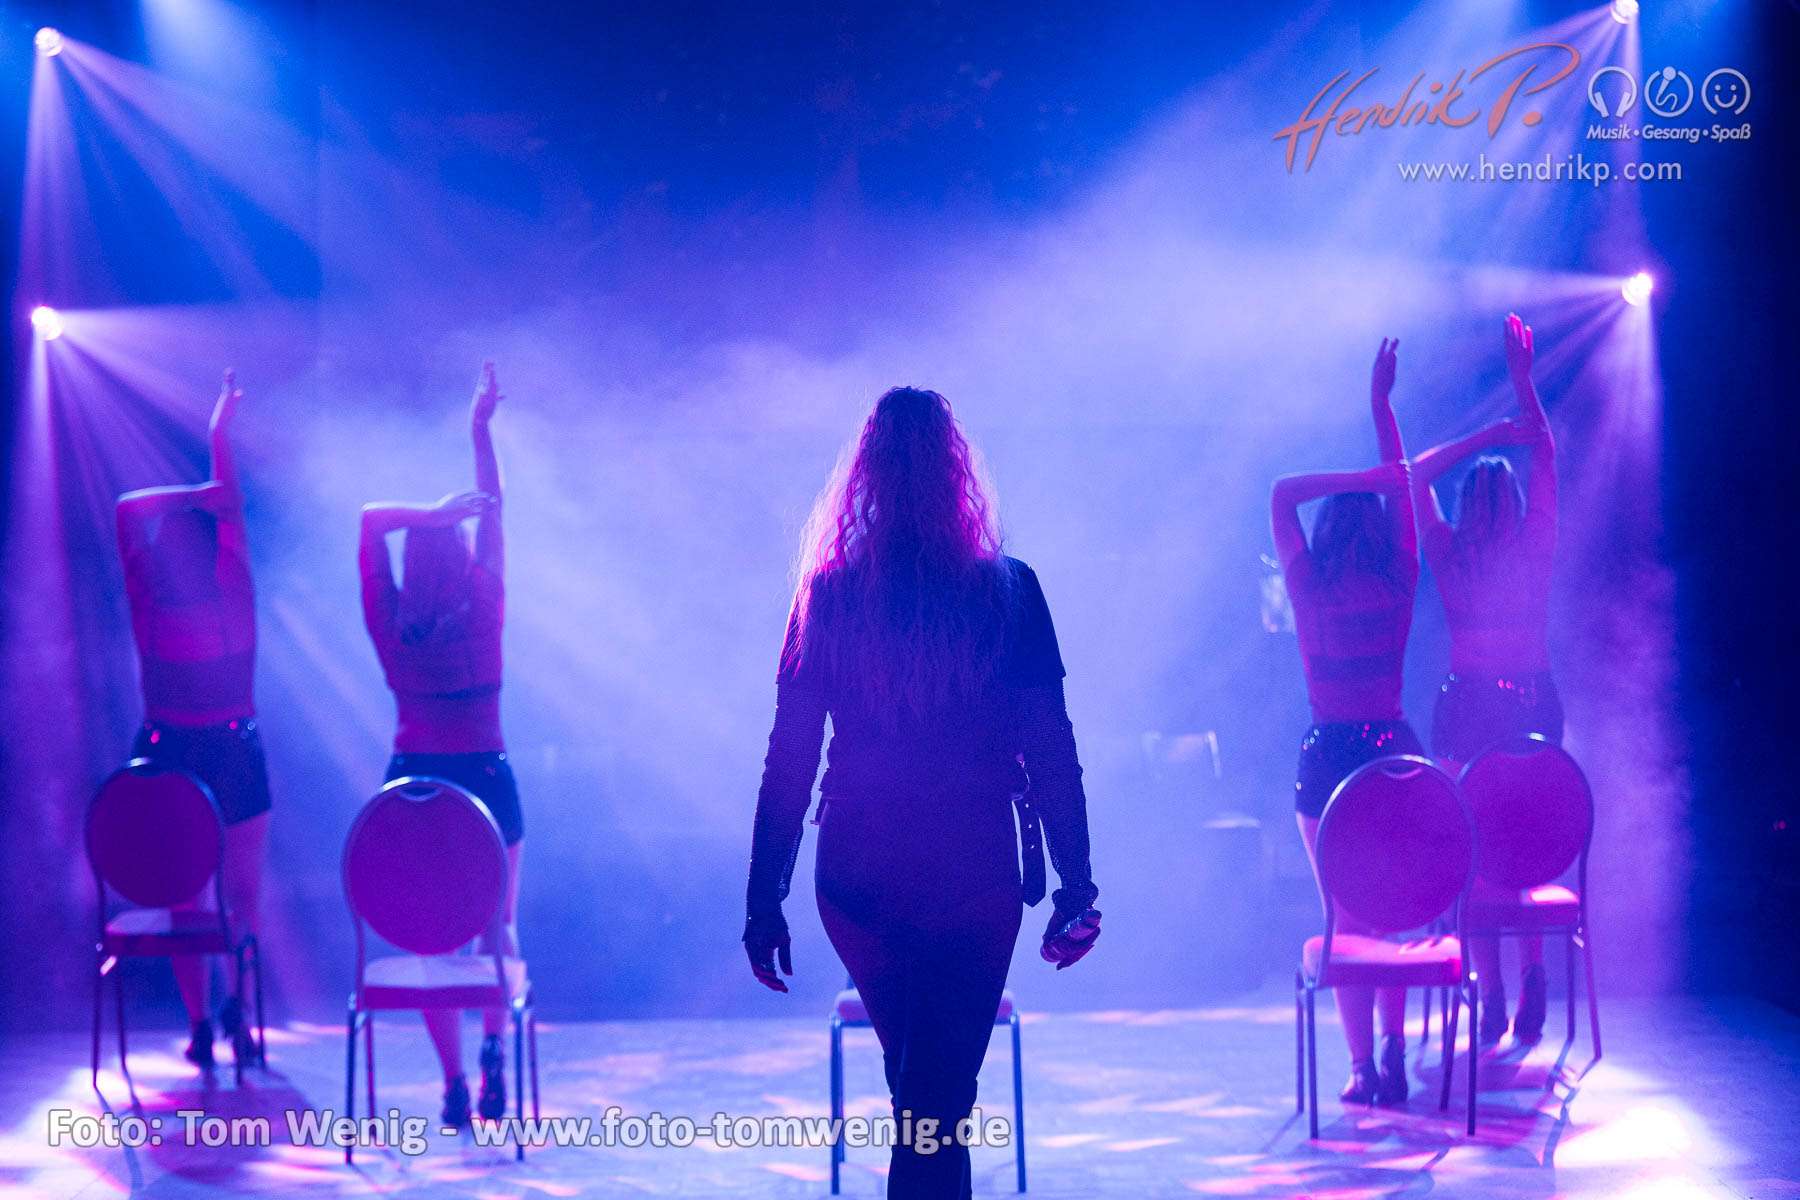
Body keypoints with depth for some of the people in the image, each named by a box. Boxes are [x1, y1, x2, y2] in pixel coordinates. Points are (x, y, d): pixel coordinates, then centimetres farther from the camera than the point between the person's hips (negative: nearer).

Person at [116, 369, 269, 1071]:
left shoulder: (148, 610, -14)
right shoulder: (233, 599, -15)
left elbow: (128, 506, -3)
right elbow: (232, 502, -4)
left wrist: (192, 495, -9)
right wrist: (220, 432, 3)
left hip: (168, 752, 0)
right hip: (233, 752, 0)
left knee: (182, 896, 10)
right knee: (243, 893, 14)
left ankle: (200, 1026, 10)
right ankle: (238, 1013, 5)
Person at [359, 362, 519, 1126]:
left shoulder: (389, 624, -6)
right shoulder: (484, 608, -8)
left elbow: (371, 518, 0)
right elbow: (494, 509, 2)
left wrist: (430, 515, -13)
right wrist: (481, 429, 8)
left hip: (414, 778, 1)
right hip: (485, 778, -1)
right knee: (497, 925, 14)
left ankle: (454, 1083, 3)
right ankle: (493, 1051, -5)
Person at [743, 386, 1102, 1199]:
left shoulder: (828, 595, -2)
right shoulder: (1007, 591, -6)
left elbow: (788, 760, -1)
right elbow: (1051, 752, -6)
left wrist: (765, 903, 4)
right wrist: (1076, 888, 0)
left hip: (857, 880, 2)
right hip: (974, 879, -2)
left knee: (916, 1078, 24)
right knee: (939, 1101, 4)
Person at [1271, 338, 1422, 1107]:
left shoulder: (1312, 590, -7)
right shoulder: (1400, 585, -1)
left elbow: (1282, 495, 2)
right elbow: (1403, 484, 10)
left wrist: (1361, 478, -4)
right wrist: (1380, 403, 15)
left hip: (1330, 757, -3)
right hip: (1396, 750, 3)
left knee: (1344, 917, 2)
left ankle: (1363, 1066, -1)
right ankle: (1393, 1054, 13)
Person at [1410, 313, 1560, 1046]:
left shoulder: (1447, 556, -3)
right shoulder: (1535, 549, -5)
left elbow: (1418, 473, 9)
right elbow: (1547, 456, 4)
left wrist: (1487, 436, 5)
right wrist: (1522, 379, 6)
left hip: (1467, 707, 0)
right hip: (1535, 705, 0)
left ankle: (1490, 1001, 0)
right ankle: (1530, 993, -1)